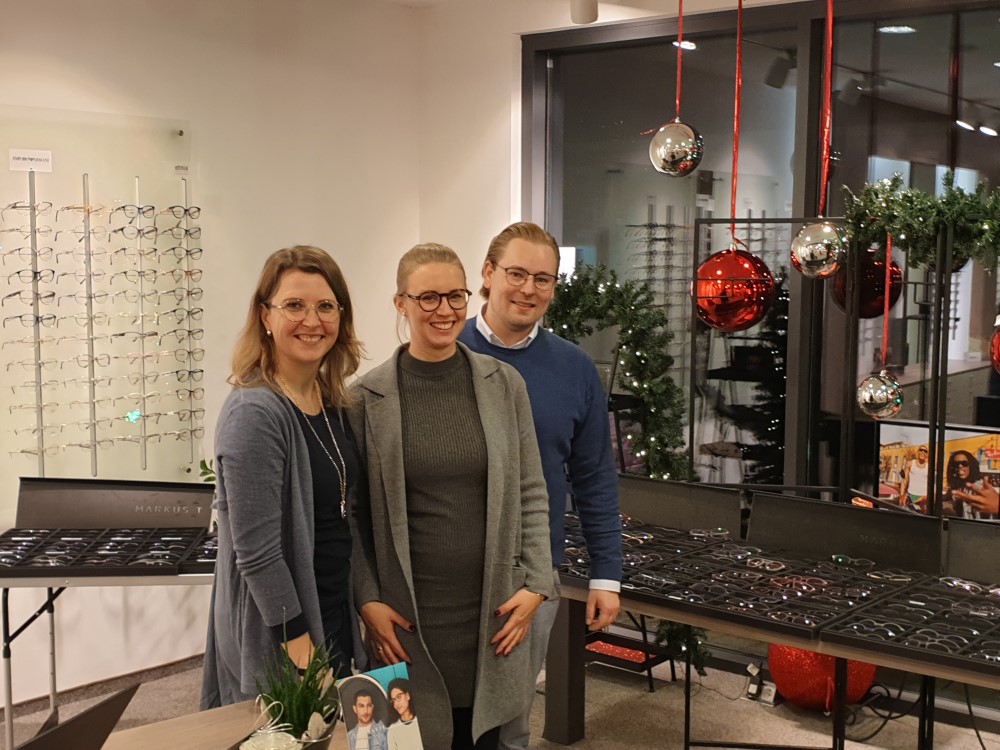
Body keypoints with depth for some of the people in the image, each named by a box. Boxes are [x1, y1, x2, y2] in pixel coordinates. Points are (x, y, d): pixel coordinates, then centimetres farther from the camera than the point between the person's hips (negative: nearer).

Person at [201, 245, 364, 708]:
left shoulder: (332, 402, 4)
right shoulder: (254, 414, -20)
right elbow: (256, 551, -21)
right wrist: (298, 643, -19)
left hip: (333, 614, 8)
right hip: (277, 635, -8)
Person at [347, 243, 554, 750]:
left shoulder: (505, 384, 2)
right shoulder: (367, 397, -4)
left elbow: (531, 494, 5)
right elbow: (353, 514, -1)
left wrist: (535, 584, -1)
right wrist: (367, 600, -6)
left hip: (491, 613, 2)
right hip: (406, 617, -2)